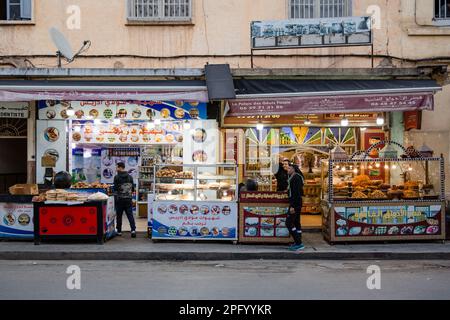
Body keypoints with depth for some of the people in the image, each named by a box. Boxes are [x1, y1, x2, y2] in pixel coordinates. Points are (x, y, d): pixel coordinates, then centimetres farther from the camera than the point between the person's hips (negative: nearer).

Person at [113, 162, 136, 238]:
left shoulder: (117, 177, -9)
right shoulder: (130, 177, 5)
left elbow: (115, 188, -9)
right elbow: (133, 188, 8)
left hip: (119, 199, -3)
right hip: (128, 199, 3)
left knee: (119, 215, 8)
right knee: (130, 214, 2)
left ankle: (119, 231, 15)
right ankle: (133, 229, -11)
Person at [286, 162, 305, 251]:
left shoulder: (295, 178, -15)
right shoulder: (297, 177, 16)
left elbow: (296, 193, -22)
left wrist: (292, 206, -24)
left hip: (295, 203, -11)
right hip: (297, 203, 11)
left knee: (289, 223, -10)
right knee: (296, 223, 12)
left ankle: (298, 243, -9)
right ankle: (298, 243, 17)